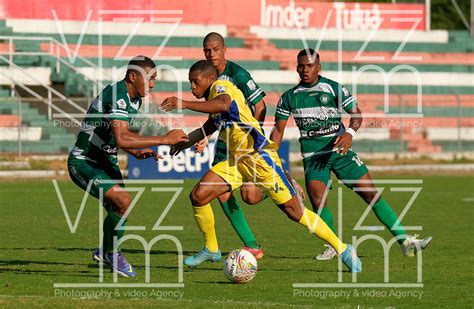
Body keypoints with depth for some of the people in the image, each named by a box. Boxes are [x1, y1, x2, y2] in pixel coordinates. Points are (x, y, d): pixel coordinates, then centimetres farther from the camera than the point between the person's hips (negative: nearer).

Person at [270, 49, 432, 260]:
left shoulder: (334, 88, -1)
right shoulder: (289, 97, 4)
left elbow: (356, 113, -2)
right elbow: (278, 129, 9)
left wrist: (350, 133, -22)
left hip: (339, 150, -1)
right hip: (312, 155, 1)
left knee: (371, 194, -5)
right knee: (318, 202, -17)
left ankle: (405, 242, -1)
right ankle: (334, 247, 7)